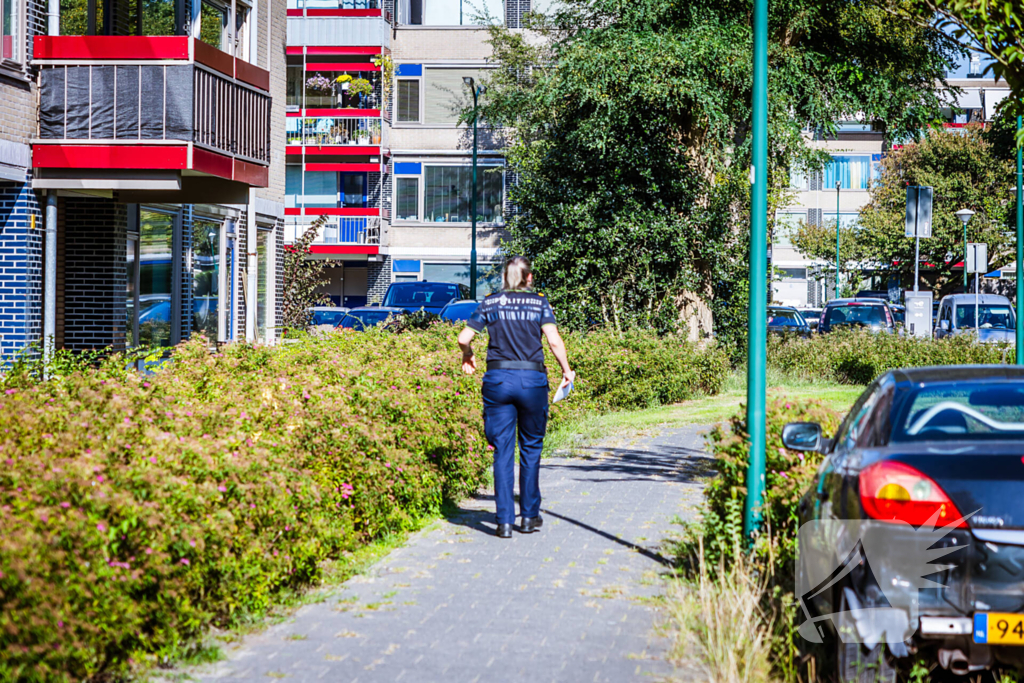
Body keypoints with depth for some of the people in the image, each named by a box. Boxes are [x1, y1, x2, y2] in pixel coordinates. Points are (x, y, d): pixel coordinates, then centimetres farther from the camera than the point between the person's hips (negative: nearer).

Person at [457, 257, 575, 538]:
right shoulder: (539, 302, 3)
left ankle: (505, 520, -2)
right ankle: (529, 516, 16)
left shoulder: (490, 303, 7)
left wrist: (468, 357, 26)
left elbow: (464, 338, 5)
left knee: (503, 451, 3)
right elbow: (554, 340, -7)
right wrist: (566, 370, 6)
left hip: (498, 378, 1)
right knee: (531, 448, 12)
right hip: (532, 379, -1)